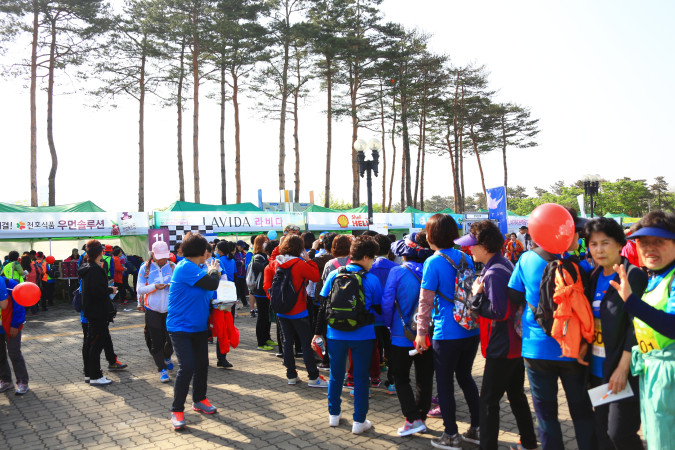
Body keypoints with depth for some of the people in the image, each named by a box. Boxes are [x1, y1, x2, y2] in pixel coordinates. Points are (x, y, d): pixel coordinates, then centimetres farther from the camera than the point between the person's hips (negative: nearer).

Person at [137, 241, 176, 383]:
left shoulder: (173, 267, 2)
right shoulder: (145, 268, 1)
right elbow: (140, 289, -2)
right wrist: (155, 287, -17)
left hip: (170, 309, 1)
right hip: (153, 310, -1)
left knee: (172, 338, 4)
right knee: (156, 341, 0)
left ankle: (167, 358, 36)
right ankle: (162, 370, 9)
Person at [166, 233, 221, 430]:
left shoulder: (196, 268, 9)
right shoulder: (186, 267, -20)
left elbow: (207, 293, 15)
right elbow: (211, 284, -25)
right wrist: (214, 271, -6)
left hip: (199, 326, 9)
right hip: (181, 326, -9)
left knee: (202, 364, 14)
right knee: (187, 367, -12)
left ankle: (199, 400, 32)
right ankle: (176, 410, 2)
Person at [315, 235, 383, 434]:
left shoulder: (334, 275, -1)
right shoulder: (372, 279, -7)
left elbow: (323, 306, 1)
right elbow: (379, 309, 1)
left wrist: (318, 332, 6)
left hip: (336, 334, 3)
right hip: (363, 336, -2)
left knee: (336, 375, 17)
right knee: (361, 377, 9)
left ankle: (334, 414, 31)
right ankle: (359, 421, 16)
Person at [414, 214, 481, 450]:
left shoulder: (433, 263, -14)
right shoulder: (465, 257, 6)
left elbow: (426, 301, -14)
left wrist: (421, 332, -7)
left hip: (447, 334, -7)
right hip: (472, 330, 7)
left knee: (444, 382, 8)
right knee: (465, 376, 21)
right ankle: (477, 428, 28)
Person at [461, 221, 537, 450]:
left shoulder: (494, 273, -23)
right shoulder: (504, 264, 7)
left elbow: (498, 312, -26)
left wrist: (477, 295, -15)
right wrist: (482, 290, 5)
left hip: (501, 348, -10)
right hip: (516, 344, 10)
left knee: (488, 400, 0)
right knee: (516, 395, 22)